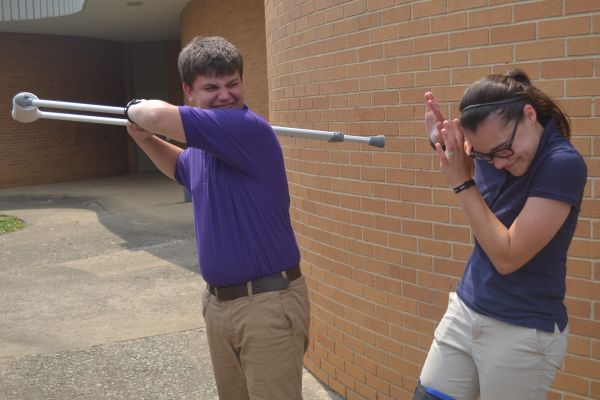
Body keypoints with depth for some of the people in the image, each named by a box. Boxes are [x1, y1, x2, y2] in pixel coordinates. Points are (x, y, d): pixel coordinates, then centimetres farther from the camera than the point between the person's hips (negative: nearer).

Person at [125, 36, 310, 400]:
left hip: (268, 302, -8)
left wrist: (135, 110, -5)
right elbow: (181, 167, 34)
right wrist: (144, 138, 15)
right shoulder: (201, 146, 9)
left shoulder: (249, 128, -19)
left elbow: (159, 115, -29)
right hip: (218, 302, 9)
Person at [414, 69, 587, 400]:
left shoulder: (563, 164, -21)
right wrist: (441, 143, 3)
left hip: (522, 333, -6)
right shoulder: (490, 149, -3)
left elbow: (507, 257, -23)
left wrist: (461, 181, -23)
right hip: (464, 310, 6)